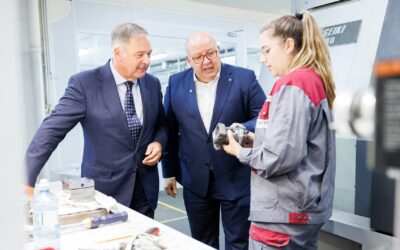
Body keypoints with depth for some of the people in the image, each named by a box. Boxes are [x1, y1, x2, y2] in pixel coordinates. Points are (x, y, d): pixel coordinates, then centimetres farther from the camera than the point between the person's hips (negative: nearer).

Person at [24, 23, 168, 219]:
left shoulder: (152, 84, 3)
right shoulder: (84, 84, -12)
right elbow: (52, 130, -15)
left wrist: (158, 142, -6)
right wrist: (27, 180, -19)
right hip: (104, 188, -4)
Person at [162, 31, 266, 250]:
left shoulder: (244, 78, -6)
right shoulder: (176, 84, 2)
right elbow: (169, 131, 8)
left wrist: (244, 129, -26)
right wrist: (170, 172, 10)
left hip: (237, 180, -2)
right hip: (195, 182, 3)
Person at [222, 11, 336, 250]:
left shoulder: (292, 85, -18)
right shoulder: (315, 81, 10)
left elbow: (280, 157, -24)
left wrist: (240, 151, -8)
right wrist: (258, 140, 8)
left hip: (283, 214, -9)